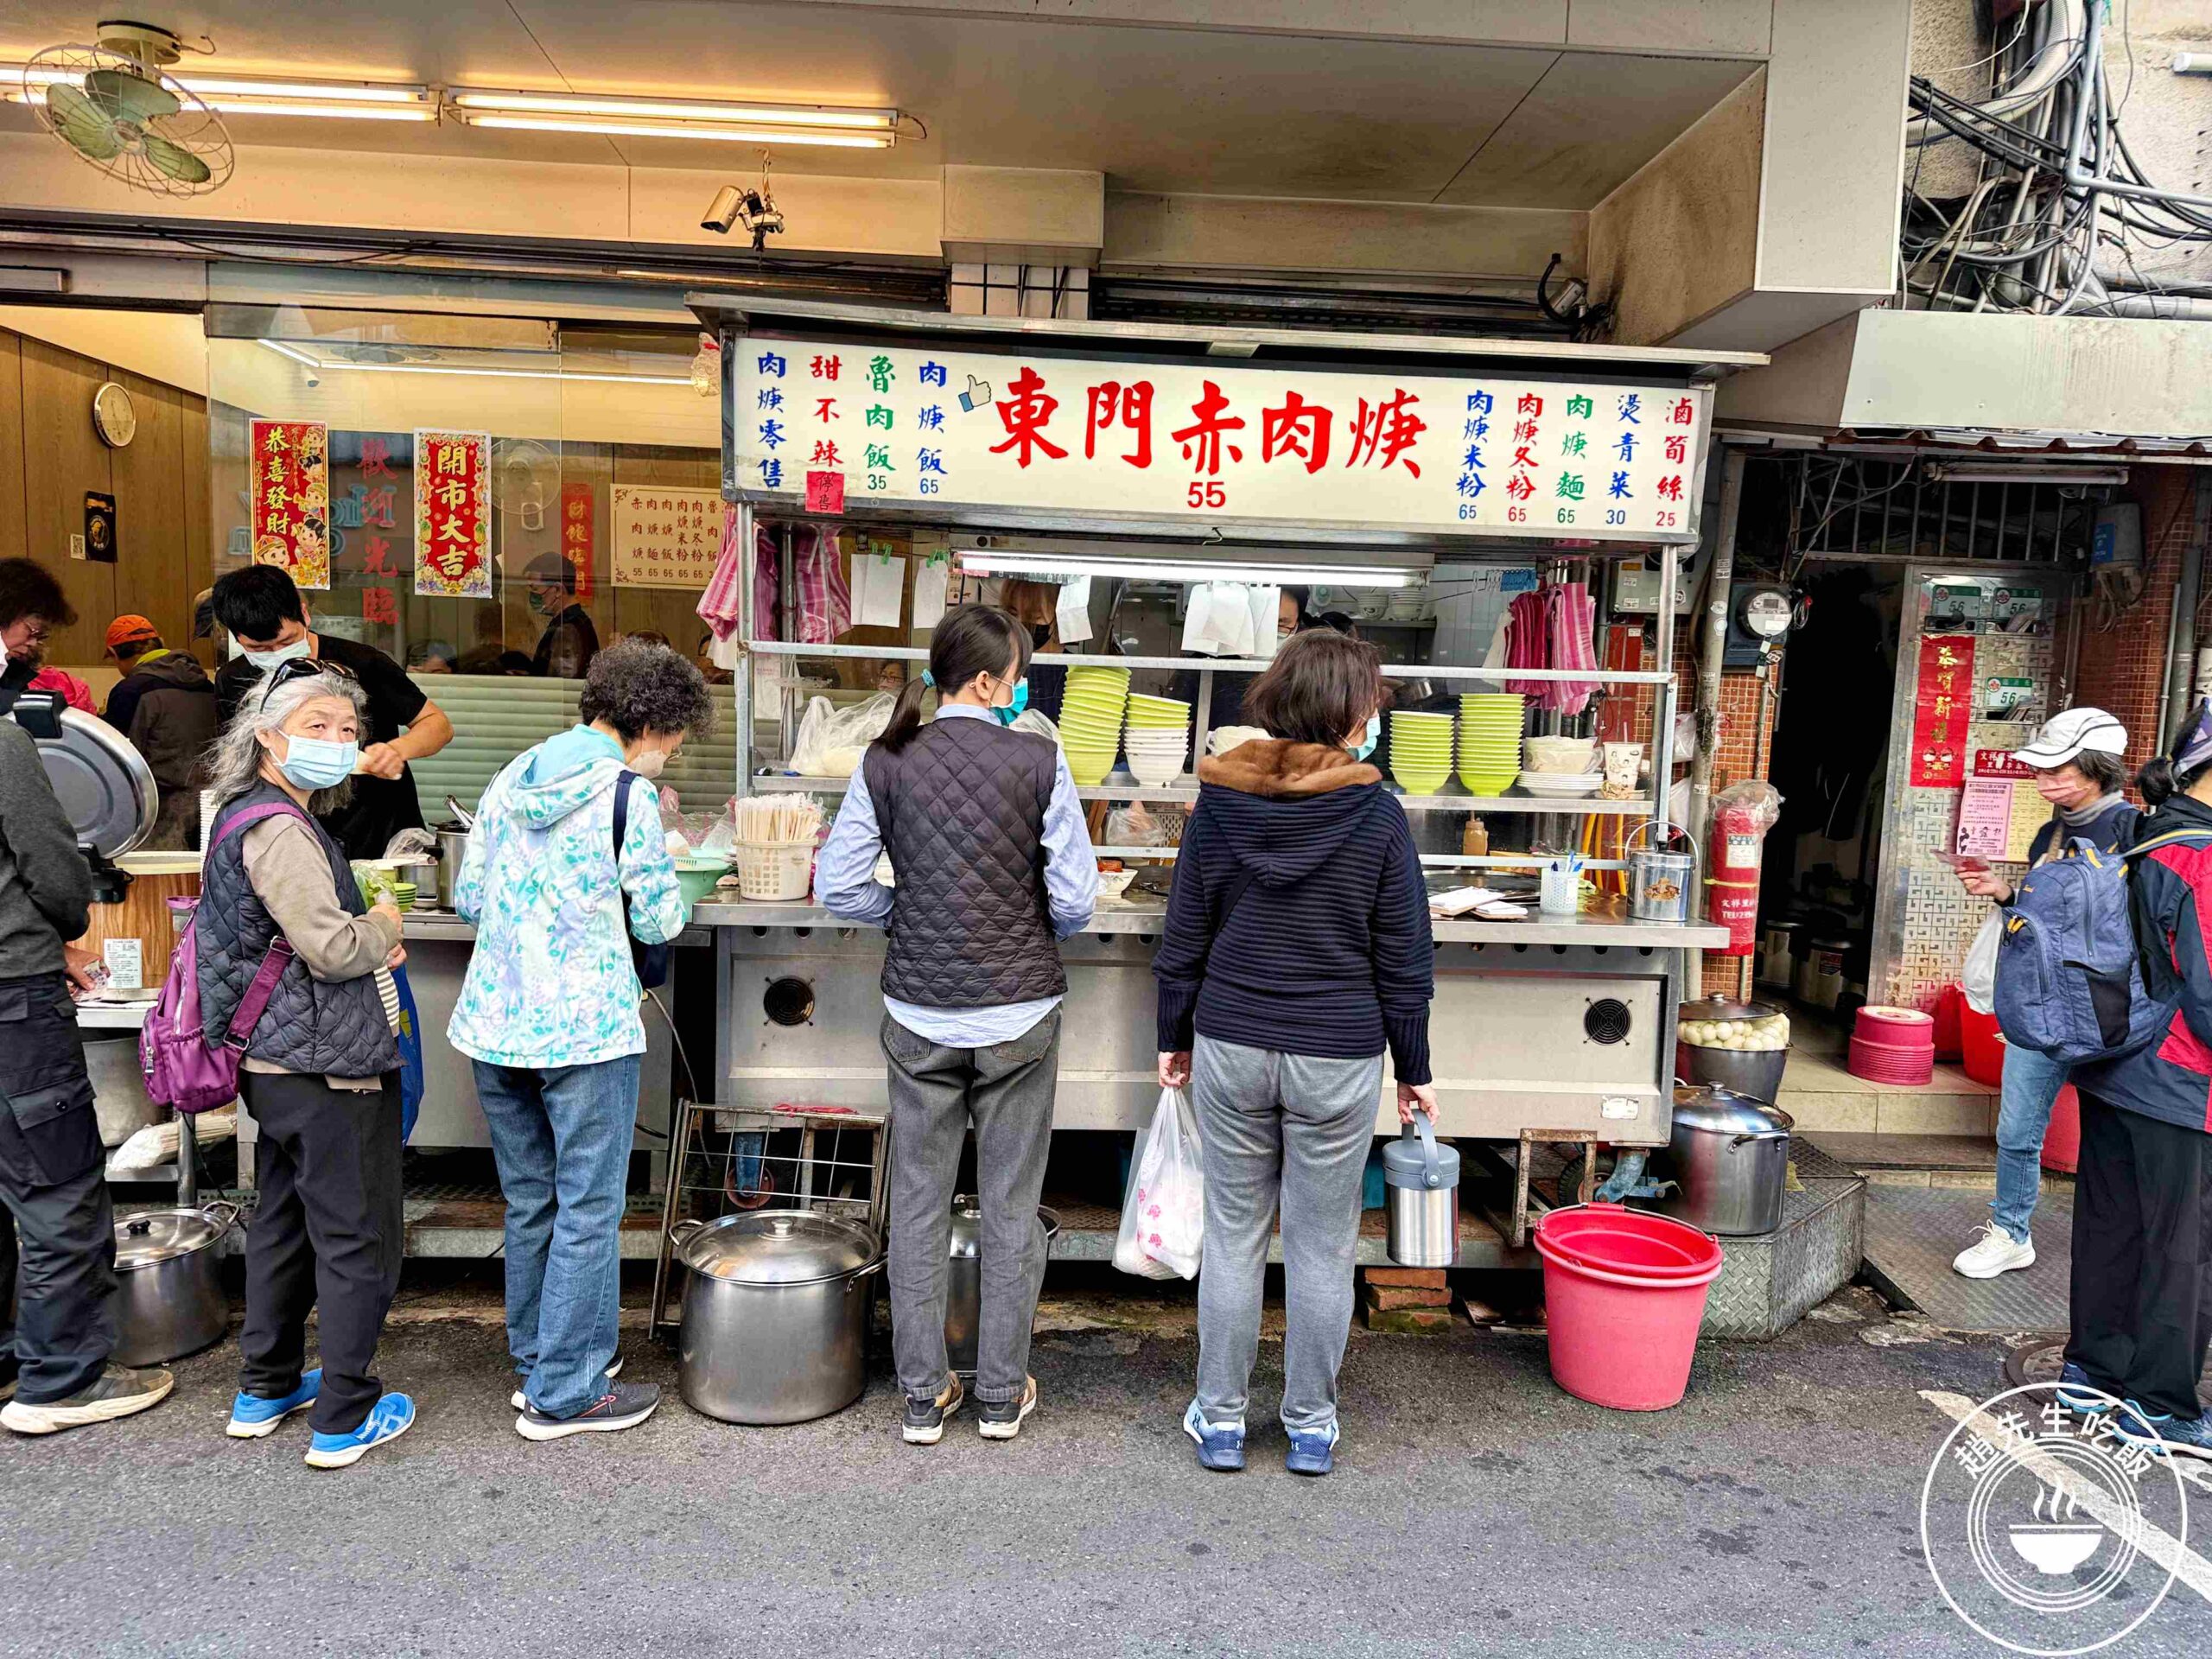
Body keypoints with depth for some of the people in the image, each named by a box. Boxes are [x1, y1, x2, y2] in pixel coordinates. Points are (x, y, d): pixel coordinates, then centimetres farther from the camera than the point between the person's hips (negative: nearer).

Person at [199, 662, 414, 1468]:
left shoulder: (248, 815, 14)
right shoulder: (278, 828, -19)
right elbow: (331, 946, -24)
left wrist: (368, 948, 9)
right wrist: (384, 927, -4)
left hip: (279, 1064, 10)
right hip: (328, 1067, -10)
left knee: (282, 1222, 21)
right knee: (358, 1241, 1)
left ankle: (265, 1389, 34)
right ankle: (343, 1419, 11)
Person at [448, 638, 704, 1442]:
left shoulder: (513, 776, 9)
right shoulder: (627, 793, -11)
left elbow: (468, 897, 13)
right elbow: (661, 922, -6)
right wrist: (670, 894, 14)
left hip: (496, 1021, 7)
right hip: (586, 1028, -7)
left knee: (530, 1202, 18)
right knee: (588, 1210, 4)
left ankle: (537, 1360, 31)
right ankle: (563, 1393, 12)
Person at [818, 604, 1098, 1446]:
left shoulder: (886, 762, -3)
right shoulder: (1039, 761, -10)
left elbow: (839, 887, -3)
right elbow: (1076, 901, -10)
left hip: (918, 1013, 2)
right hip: (1019, 1010, -2)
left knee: (918, 1202, 12)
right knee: (1010, 1205, 11)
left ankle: (923, 1397, 22)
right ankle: (1002, 1394, 23)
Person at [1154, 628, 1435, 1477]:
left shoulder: (1219, 802, -4)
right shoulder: (1377, 816, -10)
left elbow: (1183, 939, 2)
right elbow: (1403, 963, -5)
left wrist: (1174, 1038, 14)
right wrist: (1414, 1071, 6)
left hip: (1231, 1050, 2)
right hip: (1338, 1060, -2)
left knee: (1233, 1237, 14)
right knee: (1323, 1248, 12)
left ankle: (1220, 1421, 26)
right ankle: (1310, 1426, 27)